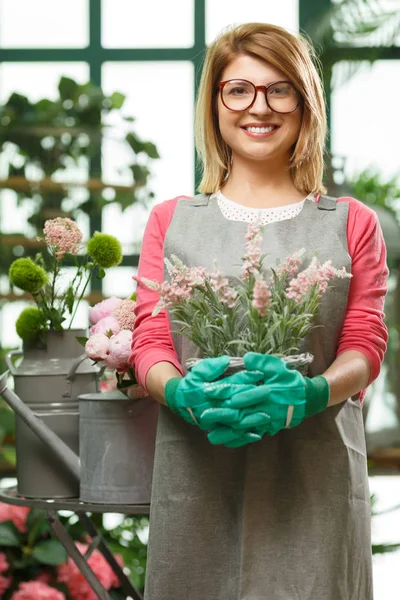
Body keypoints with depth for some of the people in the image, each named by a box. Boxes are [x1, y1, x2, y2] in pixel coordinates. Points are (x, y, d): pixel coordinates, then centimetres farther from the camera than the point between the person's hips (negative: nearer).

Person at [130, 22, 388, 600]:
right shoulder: (171, 221, 13)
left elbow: (365, 343, 3)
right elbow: (149, 341, 7)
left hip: (315, 473, 0)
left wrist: (312, 392, -18)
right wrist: (182, 392, -15)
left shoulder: (352, 224, 12)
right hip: (197, 472, 1)